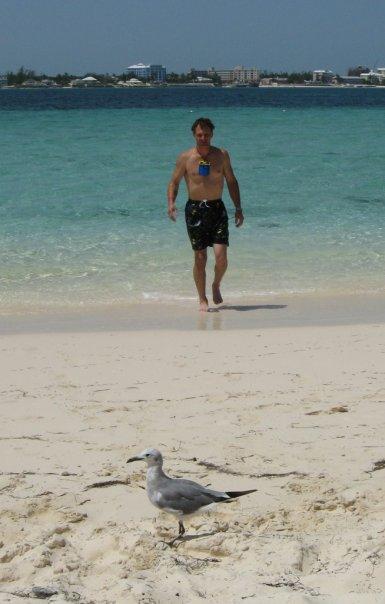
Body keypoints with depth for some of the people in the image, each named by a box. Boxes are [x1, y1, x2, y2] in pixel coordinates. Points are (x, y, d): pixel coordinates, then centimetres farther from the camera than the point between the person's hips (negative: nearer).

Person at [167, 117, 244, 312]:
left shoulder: (221, 155, 4)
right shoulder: (185, 158, -1)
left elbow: (231, 181, 12)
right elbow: (174, 182, 6)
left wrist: (238, 207, 6)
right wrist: (171, 203, -12)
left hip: (217, 208, 1)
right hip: (195, 209, -1)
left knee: (221, 256, -10)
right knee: (200, 257, 1)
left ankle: (216, 286, 19)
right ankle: (202, 299, 14)